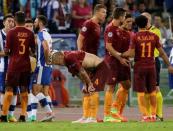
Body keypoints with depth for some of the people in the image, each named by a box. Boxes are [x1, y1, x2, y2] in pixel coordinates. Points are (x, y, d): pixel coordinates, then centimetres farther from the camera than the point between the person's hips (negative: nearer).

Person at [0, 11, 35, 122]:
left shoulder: (11, 33, -8)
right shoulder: (30, 33, 1)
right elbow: (33, 50, 7)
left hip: (14, 65, -3)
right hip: (26, 65, 3)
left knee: (9, 90, -1)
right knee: (24, 90, 9)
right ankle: (23, 115, 5)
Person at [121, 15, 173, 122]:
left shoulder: (135, 37, -8)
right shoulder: (154, 36, -1)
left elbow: (131, 53, -12)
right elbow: (162, 53, 2)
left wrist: (121, 54, 5)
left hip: (139, 67, -2)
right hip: (151, 66, 2)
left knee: (140, 93, 3)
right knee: (152, 92, 15)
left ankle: (145, 116, -4)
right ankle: (153, 115, 16)